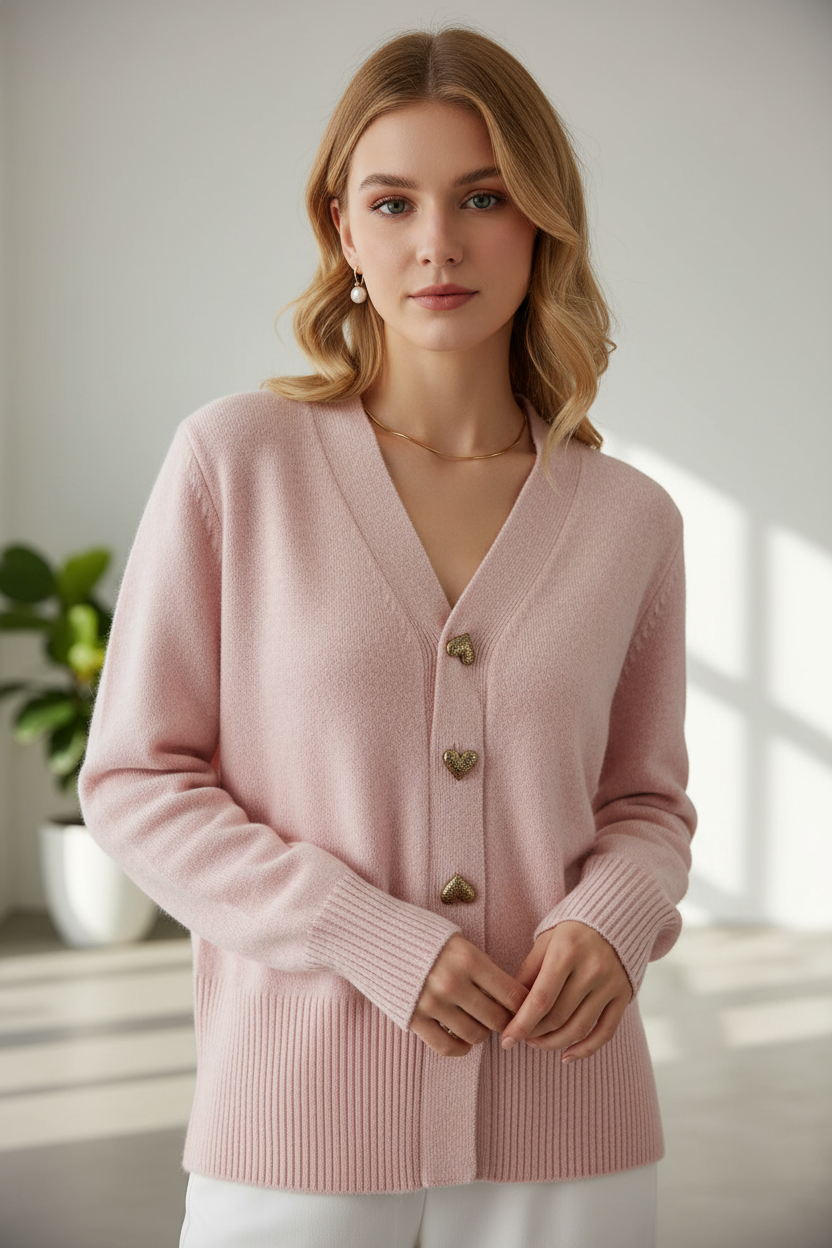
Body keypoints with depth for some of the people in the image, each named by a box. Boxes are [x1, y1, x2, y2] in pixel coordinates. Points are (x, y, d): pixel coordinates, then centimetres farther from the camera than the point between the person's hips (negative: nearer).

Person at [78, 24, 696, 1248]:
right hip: (298, 1129, -2)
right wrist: (377, 940, -14)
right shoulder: (235, 459, -5)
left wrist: (612, 923, -9)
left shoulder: (629, 520, 1)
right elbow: (135, 780, -3)